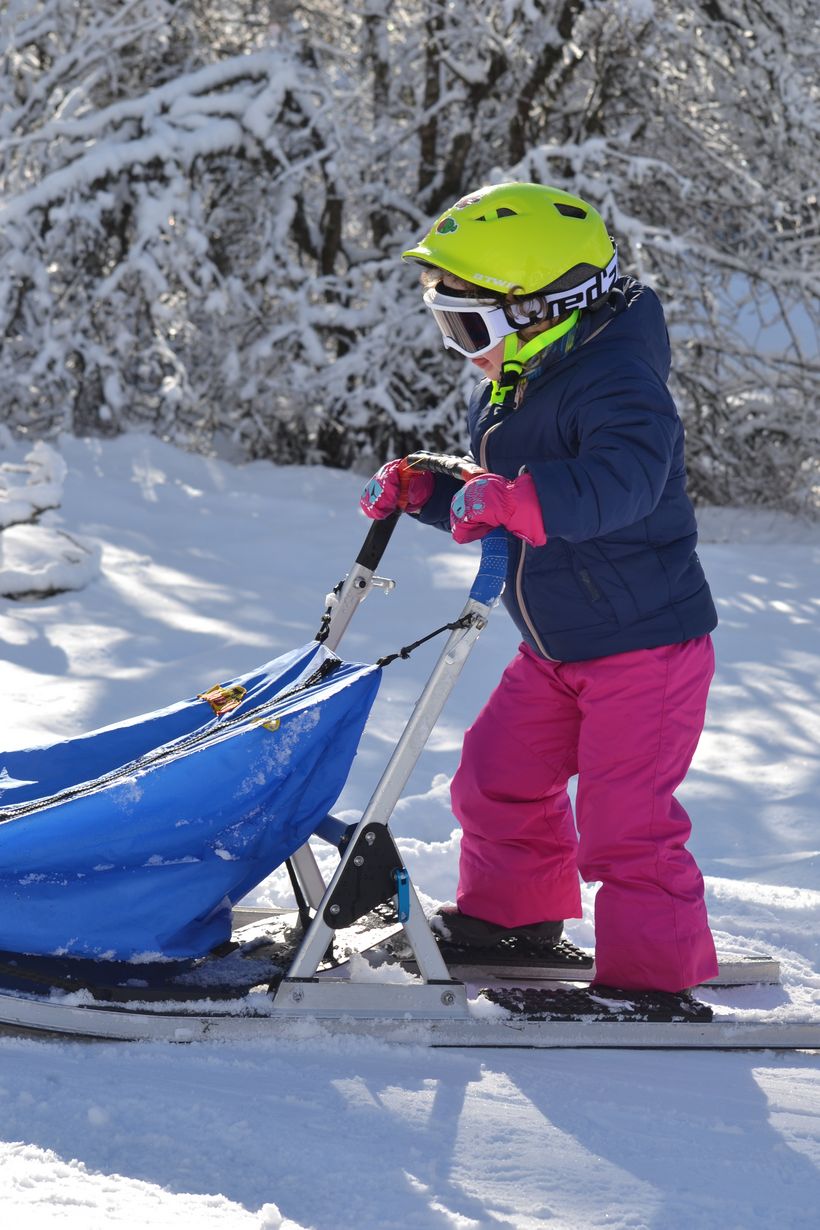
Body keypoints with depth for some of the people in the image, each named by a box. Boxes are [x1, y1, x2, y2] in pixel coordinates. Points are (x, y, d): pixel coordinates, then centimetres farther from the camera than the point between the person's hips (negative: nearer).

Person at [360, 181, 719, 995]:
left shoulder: (613, 380, -22)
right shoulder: (506, 393, 8)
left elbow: (625, 479, -41)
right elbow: (484, 511, 21)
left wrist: (515, 497, -49)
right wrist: (419, 491, 6)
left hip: (646, 642, -9)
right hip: (557, 650, 9)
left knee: (623, 818, -9)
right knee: (498, 774, 16)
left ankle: (657, 969, 4)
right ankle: (514, 908, 37)